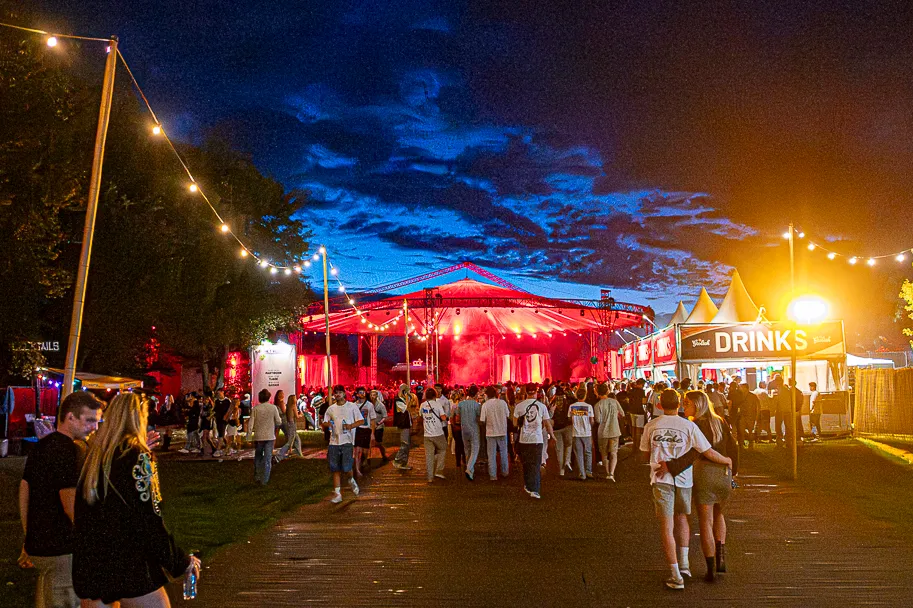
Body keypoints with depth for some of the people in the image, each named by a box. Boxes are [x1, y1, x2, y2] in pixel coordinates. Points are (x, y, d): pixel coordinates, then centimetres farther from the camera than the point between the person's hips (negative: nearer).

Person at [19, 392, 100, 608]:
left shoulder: (40, 447, 10)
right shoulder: (71, 451, -19)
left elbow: (24, 493, 17)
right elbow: (72, 507, -24)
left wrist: (30, 540, 24)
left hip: (38, 547, 9)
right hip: (63, 550, -9)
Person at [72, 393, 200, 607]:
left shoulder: (93, 454, 5)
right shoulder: (138, 456, -12)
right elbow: (150, 521, -15)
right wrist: (182, 562, -7)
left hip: (89, 565, 7)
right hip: (129, 567, -6)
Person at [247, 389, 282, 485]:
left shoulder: (255, 408, -6)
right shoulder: (273, 408, -6)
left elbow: (250, 424, -6)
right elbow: (278, 422, -4)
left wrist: (249, 437, 0)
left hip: (258, 437, 1)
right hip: (270, 437, -1)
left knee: (258, 457, 20)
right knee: (267, 459, 3)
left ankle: (257, 476, 24)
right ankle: (264, 480, 1)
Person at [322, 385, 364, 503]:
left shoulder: (352, 406, 3)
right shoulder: (331, 409, 12)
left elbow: (361, 421, 2)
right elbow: (324, 423, 17)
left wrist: (351, 426, -15)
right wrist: (327, 424, -7)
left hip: (347, 441, -3)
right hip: (334, 441, 3)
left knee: (346, 467, -10)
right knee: (335, 469, 3)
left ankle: (351, 480, 23)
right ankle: (337, 493, 8)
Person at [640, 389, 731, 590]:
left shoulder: (651, 426, -1)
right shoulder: (689, 426, -5)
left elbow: (646, 452, 11)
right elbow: (708, 452, -3)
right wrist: (726, 460, 15)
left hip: (661, 478, -1)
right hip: (683, 478, 1)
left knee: (667, 526, 1)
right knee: (681, 518, 24)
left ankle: (675, 575, 0)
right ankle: (684, 563, 22)